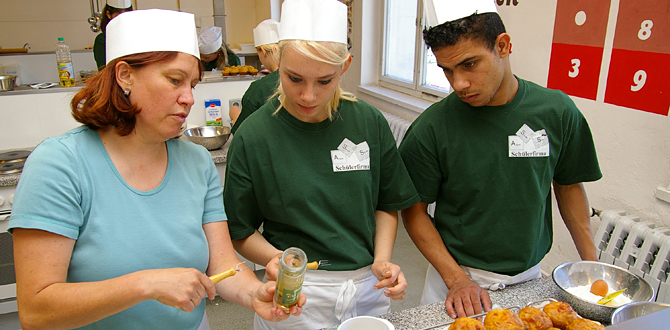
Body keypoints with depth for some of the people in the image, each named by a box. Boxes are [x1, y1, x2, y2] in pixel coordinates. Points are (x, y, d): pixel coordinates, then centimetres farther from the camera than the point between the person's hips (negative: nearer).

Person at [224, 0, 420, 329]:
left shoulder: (369, 123, -7)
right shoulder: (253, 136, -14)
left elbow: (387, 205, 5)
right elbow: (241, 231, -5)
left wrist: (382, 261, -9)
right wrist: (274, 258, -24)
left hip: (367, 287, 3)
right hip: (295, 294, -2)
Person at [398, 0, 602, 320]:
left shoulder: (557, 111, -9)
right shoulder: (432, 127, -17)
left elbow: (569, 186, 5)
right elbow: (414, 210, -10)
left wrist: (592, 264, 3)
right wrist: (456, 278, -17)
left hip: (530, 277, 3)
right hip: (457, 275, -2)